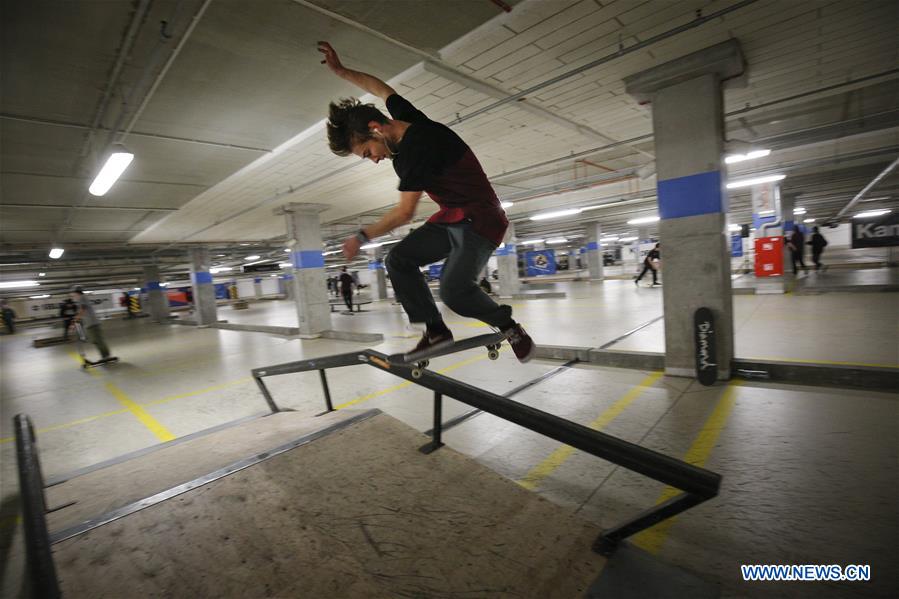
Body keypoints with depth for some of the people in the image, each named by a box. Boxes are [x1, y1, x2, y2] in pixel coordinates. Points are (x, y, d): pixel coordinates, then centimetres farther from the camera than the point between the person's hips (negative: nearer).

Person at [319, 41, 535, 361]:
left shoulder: (417, 147, -23)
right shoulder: (407, 119, 3)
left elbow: (404, 213, -20)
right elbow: (381, 88, 24)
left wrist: (361, 237, -8)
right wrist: (340, 70, 30)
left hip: (481, 221, -9)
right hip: (450, 219, 9)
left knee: (453, 289, -28)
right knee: (398, 259, -5)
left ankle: (508, 326, -1)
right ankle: (436, 331, 0)